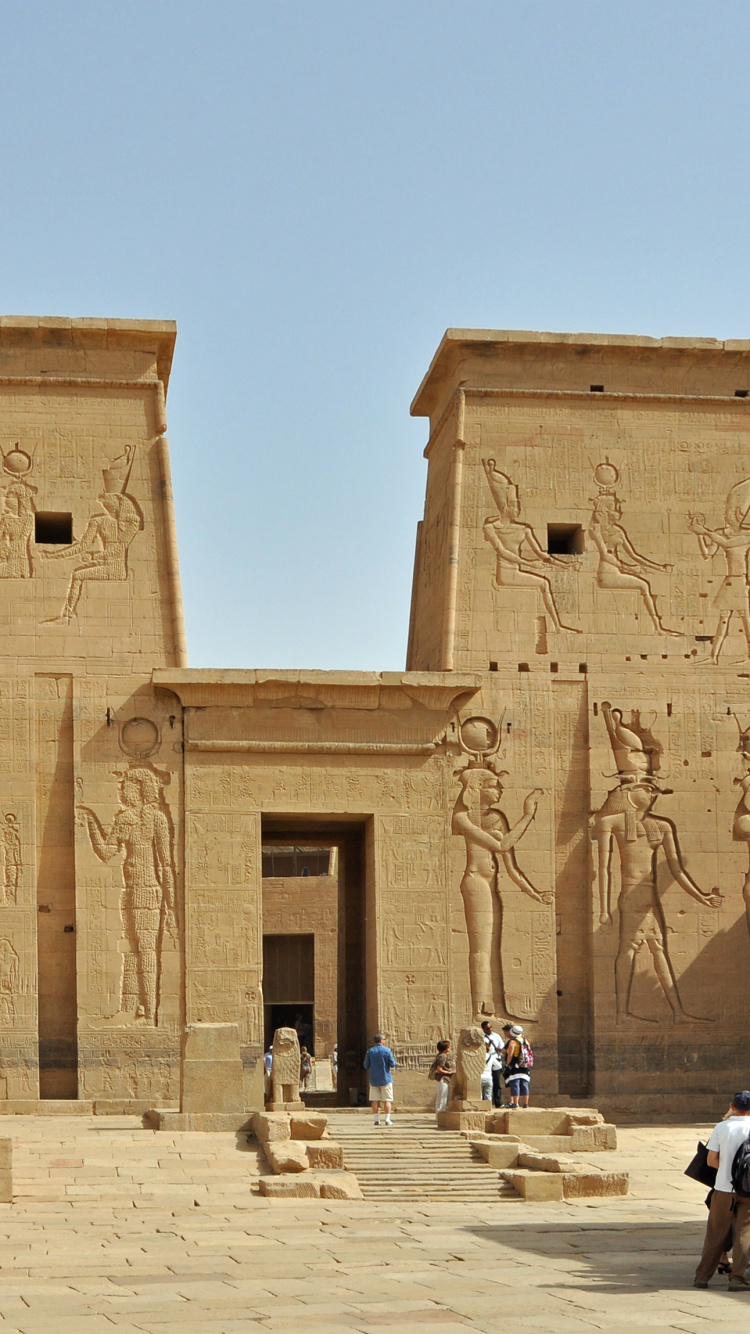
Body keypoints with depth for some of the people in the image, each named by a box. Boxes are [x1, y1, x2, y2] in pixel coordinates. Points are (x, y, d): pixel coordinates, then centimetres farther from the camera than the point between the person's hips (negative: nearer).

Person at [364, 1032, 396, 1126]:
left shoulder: (370, 1051, -1)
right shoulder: (387, 1050, -8)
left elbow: (366, 1066, 3)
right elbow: (392, 1065, -9)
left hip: (374, 1080, 2)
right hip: (385, 1079, -2)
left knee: (375, 1100, 7)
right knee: (387, 1100, 3)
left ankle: (377, 1119, 4)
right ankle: (387, 1119, -4)